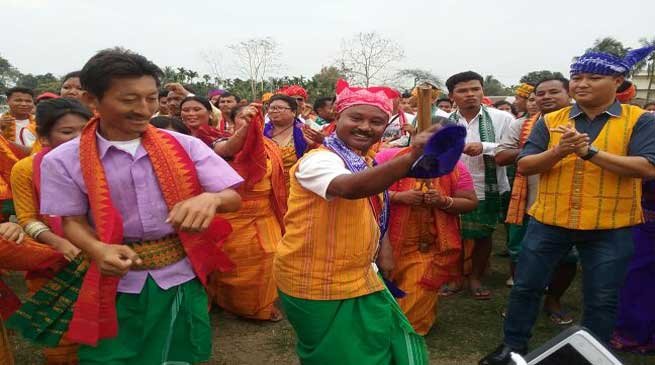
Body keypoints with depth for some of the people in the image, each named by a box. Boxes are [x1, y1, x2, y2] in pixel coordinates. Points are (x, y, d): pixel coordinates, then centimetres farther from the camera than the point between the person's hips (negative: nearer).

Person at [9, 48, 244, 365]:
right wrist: (98, 250, -23)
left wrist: (209, 199, -34)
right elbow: (72, 220, -1)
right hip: (117, 283, 0)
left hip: (182, 276, 1)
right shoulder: (63, 160, -8)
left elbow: (233, 198, -10)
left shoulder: (185, 146, -8)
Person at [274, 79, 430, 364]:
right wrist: (410, 157, -55)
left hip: (357, 279, 9)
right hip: (317, 284, -8)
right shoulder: (319, 159, -21)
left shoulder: (367, 163, 7)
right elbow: (349, 188, -44)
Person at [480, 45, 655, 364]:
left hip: (611, 226, -1)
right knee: (525, 286, 9)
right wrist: (559, 152, -21)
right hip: (549, 220, 2)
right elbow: (524, 166, -3)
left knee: (601, 299, 11)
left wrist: (589, 151, -24)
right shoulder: (550, 121, 2)